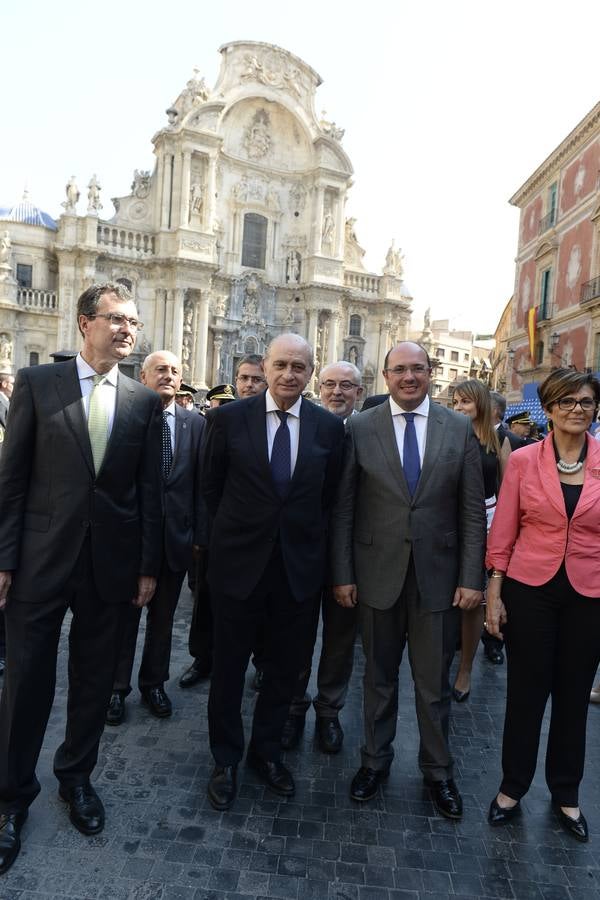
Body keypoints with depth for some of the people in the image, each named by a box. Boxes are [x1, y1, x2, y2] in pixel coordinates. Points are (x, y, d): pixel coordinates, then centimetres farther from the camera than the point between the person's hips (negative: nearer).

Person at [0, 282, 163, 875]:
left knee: (94, 679, 15)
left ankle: (76, 777, 39)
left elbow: (149, 489, 4)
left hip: (111, 564, 2)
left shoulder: (145, 401, 3)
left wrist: (148, 566, 2)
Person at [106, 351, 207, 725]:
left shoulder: (195, 423, 2)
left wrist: (200, 535, -1)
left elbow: (201, 484, 1)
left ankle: (154, 683, 34)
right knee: (124, 614, 13)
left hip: (175, 535, 2)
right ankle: (117, 687, 30)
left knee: (163, 616, 16)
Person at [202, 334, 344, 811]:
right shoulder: (229, 418, -6)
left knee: (285, 669, 17)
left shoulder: (330, 426, -1)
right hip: (239, 561, -1)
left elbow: (329, 497, 7)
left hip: (300, 566, 2)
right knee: (229, 667, 13)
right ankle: (226, 758, 37)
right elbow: (212, 486, 4)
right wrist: (239, 529, 9)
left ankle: (267, 750, 41)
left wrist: (305, 536, 8)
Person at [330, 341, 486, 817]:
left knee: (434, 683, 14)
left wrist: (472, 578, -4)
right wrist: (343, 574, -3)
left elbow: (472, 510, 0)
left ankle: (438, 770, 37)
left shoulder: (459, 428, -1)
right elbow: (343, 507, -2)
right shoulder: (360, 428, -3)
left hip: (438, 576, 0)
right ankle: (375, 760, 39)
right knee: (380, 676, 17)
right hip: (378, 574, 0)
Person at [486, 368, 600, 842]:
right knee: (525, 692, 11)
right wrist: (494, 594, -4)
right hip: (530, 590, -1)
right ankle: (512, 787, 33)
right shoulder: (523, 461, -5)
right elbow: (502, 532, -3)